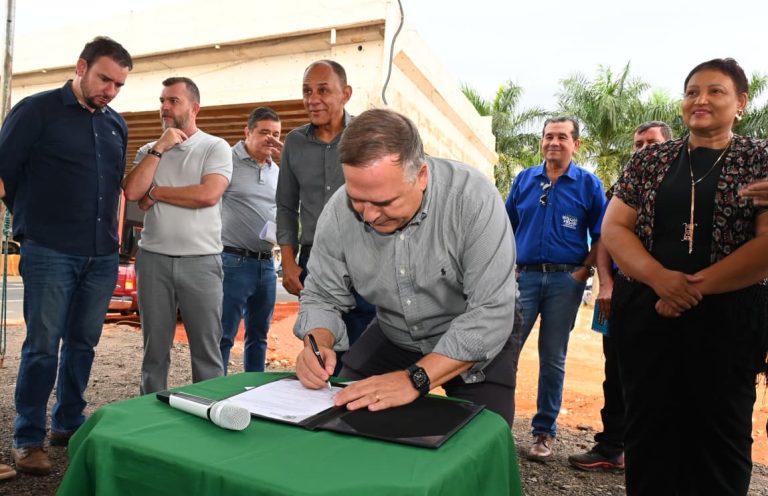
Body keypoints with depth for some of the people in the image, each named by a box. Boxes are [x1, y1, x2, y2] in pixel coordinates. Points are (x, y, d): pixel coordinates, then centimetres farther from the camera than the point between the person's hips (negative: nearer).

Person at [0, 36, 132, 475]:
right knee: (43, 347, -1)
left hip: (102, 256, 5)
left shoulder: (117, 124, 13)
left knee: (83, 343, 11)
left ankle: (69, 423, 26)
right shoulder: (37, 110, -2)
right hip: (50, 254, -5)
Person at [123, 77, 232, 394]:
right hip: (153, 258, 4)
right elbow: (132, 191, -3)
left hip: (200, 260, -4)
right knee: (154, 347, 12)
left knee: (206, 349, 2)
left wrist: (156, 192, -4)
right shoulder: (149, 150, 13)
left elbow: (208, 194, -15)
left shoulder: (215, 147, 1)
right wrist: (159, 148, -3)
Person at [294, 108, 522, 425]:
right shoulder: (338, 212, -18)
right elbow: (322, 298, -7)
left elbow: (491, 312, -32)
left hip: (478, 342, -3)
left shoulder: (473, 198, -31)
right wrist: (317, 345, -28)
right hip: (392, 337, 3)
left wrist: (415, 379, -39)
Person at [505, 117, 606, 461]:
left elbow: (601, 236, 3)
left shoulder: (589, 184, 3)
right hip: (524, 275, 2)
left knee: (553, 358, 7)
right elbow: (507, 227, 13)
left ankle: (545, 432, 19)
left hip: (566, 280, -1)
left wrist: (584, 271, -8)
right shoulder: (524, 180, 9)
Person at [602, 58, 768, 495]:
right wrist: (659, 277, -14)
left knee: (720, 435, 9)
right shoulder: (650, 160, 9)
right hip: (646, 313, 2)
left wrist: (696, 286, -16)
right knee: (648, 429, 10)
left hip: (728, 318, -2)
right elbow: (613, 227, 2)